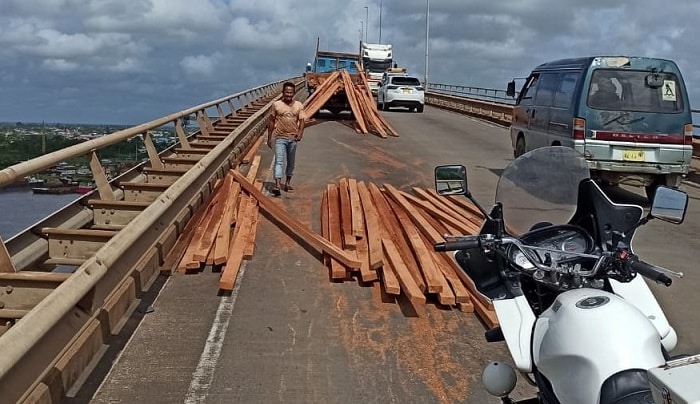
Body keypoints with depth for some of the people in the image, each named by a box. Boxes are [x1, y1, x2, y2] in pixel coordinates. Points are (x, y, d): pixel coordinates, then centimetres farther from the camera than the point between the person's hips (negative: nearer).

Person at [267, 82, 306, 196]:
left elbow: (301, 121, 0)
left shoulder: (298, 105, 2)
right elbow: (271, 121, 4)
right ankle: (277, 186, -22)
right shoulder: (276, 104, -2)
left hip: (293, 138, 3)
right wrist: (269, 138, 3)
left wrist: (300, 133, -19)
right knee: (279, 161, -13)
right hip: (280, 137, -3)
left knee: (291, 162, 13)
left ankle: (287, 183, 28)